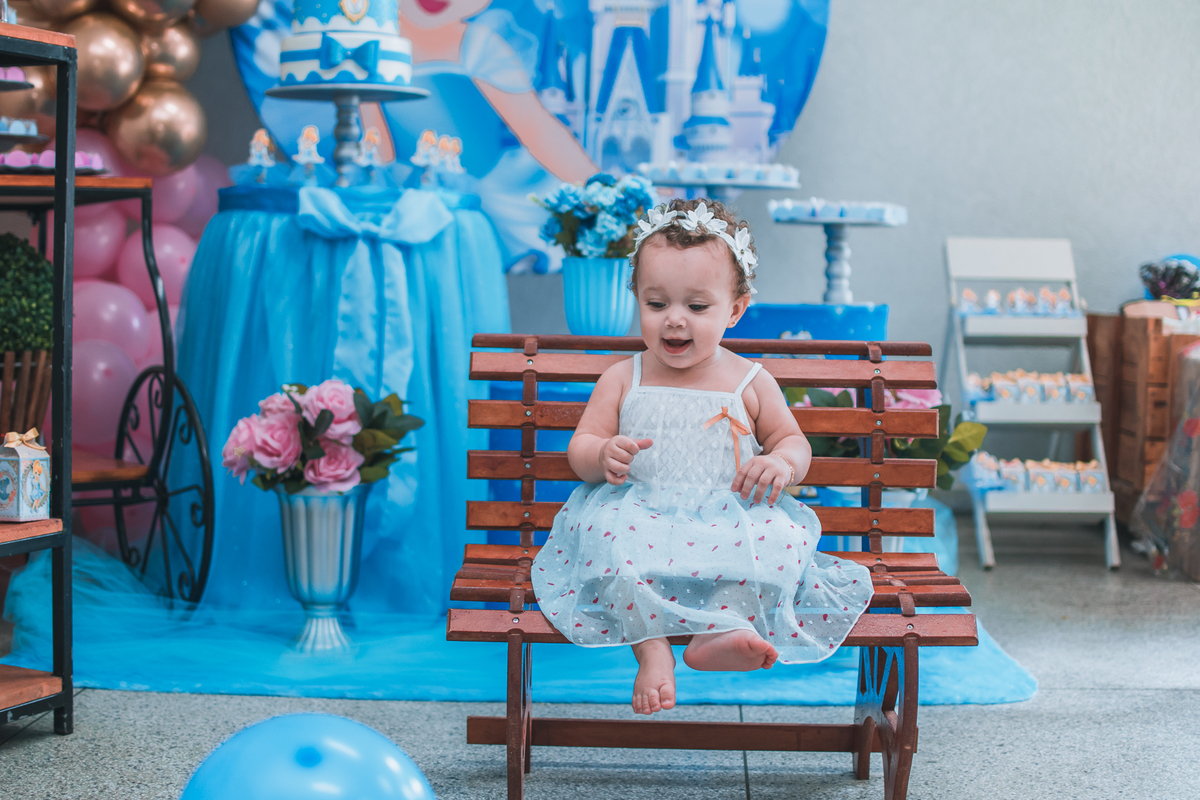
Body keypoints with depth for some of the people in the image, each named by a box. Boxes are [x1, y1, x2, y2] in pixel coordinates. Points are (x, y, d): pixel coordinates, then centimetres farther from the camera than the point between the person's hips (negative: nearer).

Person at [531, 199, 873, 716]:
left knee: (780, 536, -30)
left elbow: (793, 441, 17)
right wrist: (603, 455, -15)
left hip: (729, 517, 1)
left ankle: (723, 627, -38)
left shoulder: (749, 383, 9)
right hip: (641, 512, 0)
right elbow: (579, 448, 10)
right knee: (614, 535, -35)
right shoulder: (623, 380, 9)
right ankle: (652, 650, -35)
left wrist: (782, 463, -9)